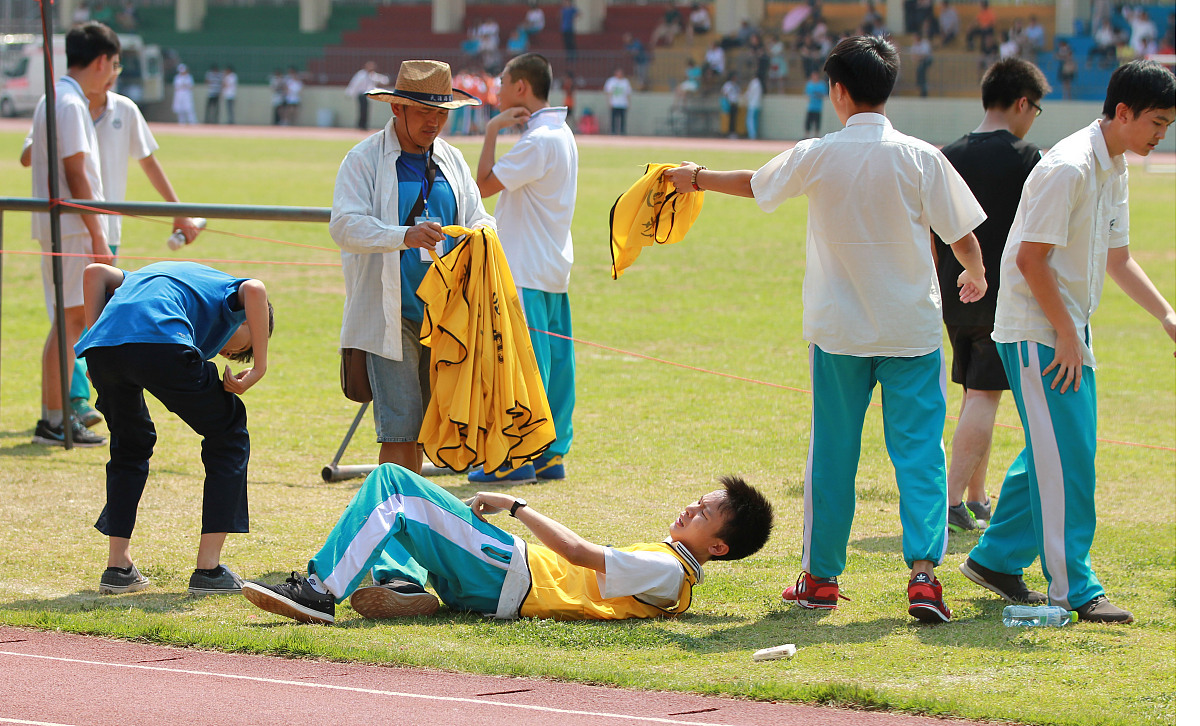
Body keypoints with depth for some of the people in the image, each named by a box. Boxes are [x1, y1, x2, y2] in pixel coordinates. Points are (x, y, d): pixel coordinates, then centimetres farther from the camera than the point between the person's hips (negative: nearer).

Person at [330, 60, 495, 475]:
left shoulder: (452, 161, 16)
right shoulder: (364, 160, -3)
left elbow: (477, 217, 15)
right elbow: (344, 225, -15)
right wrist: (405, 236, -32)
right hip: (389, 318, -6)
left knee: (423, 426, 10)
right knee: (399, 432, -10)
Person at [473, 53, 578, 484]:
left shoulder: (538, 141, -17)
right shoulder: (561, 134, 14)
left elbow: (484, 184, -16)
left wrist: (492, 131, -11)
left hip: (527, 271, -10)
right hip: (553, 268, 10)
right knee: (554, 361, 10)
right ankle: (551, 454, 13)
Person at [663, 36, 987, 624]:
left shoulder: (816, 157, -5)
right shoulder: (920, 157, -8)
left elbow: (754, 183, 14)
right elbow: (963, 236, -3)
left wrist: (698, 178, 34)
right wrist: (975, 276, 20)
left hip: (838, 331, 1)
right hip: (912, 331, -1)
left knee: (832, 454, 12)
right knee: (919, 452, 0)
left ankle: (821, 576, 21)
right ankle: (923, 572, -15)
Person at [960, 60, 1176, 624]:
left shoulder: (1115, 171, 11)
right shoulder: (1069, 168, -20)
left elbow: (1117, 260, 20)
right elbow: (1031, 260, -21)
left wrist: (1167, 316, 10)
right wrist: (1066, 336, -17)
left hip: (1069, 329, 10)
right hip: (1037, 330, -10)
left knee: (1056, 452, 12)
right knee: (1064, 456, -9)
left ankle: (996, 558, 23)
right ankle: (1073, 589, -6)